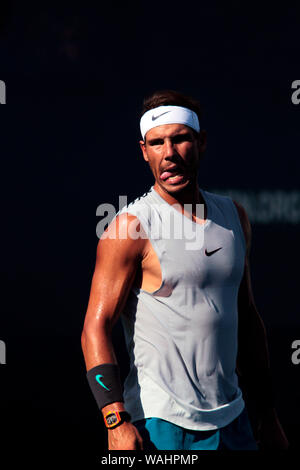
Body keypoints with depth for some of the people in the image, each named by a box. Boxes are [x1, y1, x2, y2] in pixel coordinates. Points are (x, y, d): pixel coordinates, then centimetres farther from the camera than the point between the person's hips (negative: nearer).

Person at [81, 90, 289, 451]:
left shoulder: (233, 216, 10)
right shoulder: (130, 227, -8)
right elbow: (95, 328, -12)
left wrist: (268, 417, 16)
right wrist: (117, 423, -21)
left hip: (233, 420, 6)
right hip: (161, 424, -6)